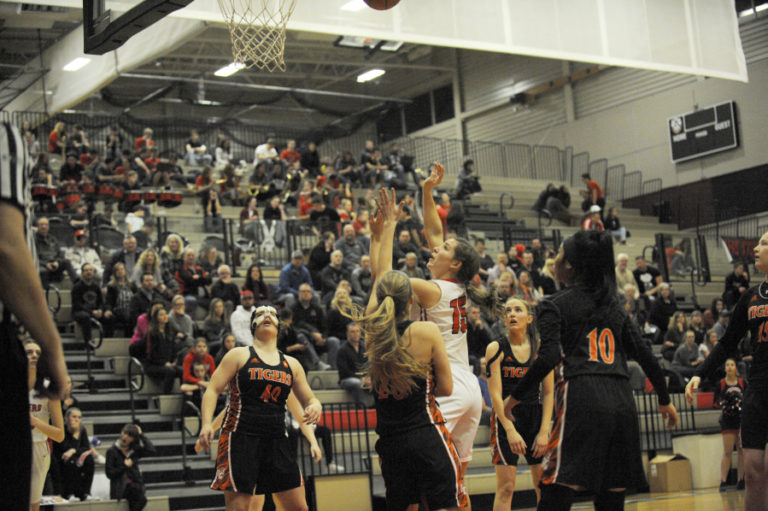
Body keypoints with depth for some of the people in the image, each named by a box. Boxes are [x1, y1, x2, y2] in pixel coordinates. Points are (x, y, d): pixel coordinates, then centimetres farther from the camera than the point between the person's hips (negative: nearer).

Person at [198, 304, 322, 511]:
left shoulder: (291, 364, 16)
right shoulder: (240, 355, 5)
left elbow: (309, 399, 20)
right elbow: (213, 390, -1)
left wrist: (315, 407, -5)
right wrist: (207, 423, -17)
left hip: (276, 440, 4)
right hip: (240, 437, -4)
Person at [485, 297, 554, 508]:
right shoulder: (496, 348, -4)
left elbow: (548, 393, 3)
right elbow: (495, 395, -9)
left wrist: (544, 431, -6)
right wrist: (510, 430, -17)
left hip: (536, 419, 3)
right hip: (505, 419, -3)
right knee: (505, 487, -7)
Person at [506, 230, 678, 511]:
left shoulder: (554, 306, 3)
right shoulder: (614, 306, 19)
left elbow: (548, 358, -11)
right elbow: (645, 356, 17)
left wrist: (514, 398, -3)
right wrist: (665, 400, 27)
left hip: (581, 398, -6)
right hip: (622, 401, 6)